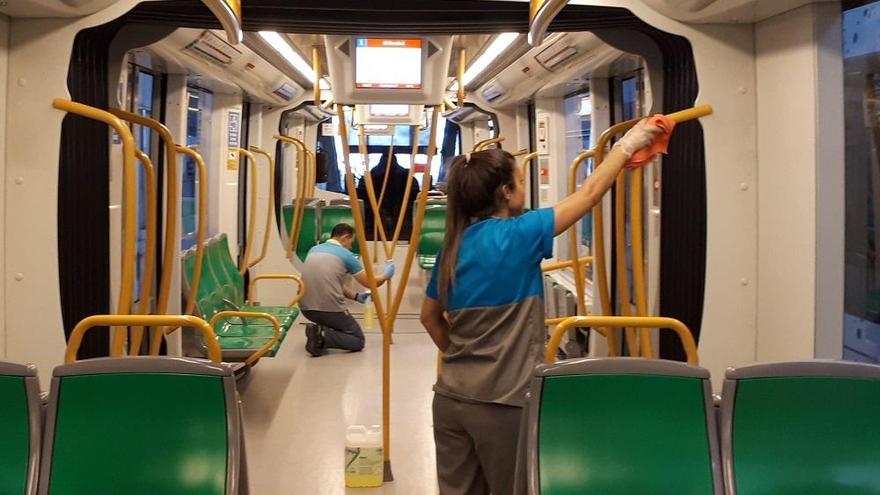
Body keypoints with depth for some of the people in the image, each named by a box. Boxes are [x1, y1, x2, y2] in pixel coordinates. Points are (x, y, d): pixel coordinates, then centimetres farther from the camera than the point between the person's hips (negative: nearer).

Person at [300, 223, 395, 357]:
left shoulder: (314, 250, 17)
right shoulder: (346, 255, -1)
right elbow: (369, 283, 6)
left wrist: (357, 296, 28)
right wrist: (386, 274, 26)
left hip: (306, 309, 7)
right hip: (330, 309, -7)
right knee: (358, 341, 11)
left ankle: (318, 330, 7)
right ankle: (323, 337, -12)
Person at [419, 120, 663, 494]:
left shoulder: (455, 243, 6)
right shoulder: (517, 235, -13)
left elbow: (429, 316, 16)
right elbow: (588, 194, -4)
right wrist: (627, 145, 7)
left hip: (451, 397, 6)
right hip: (500, 403, -6)